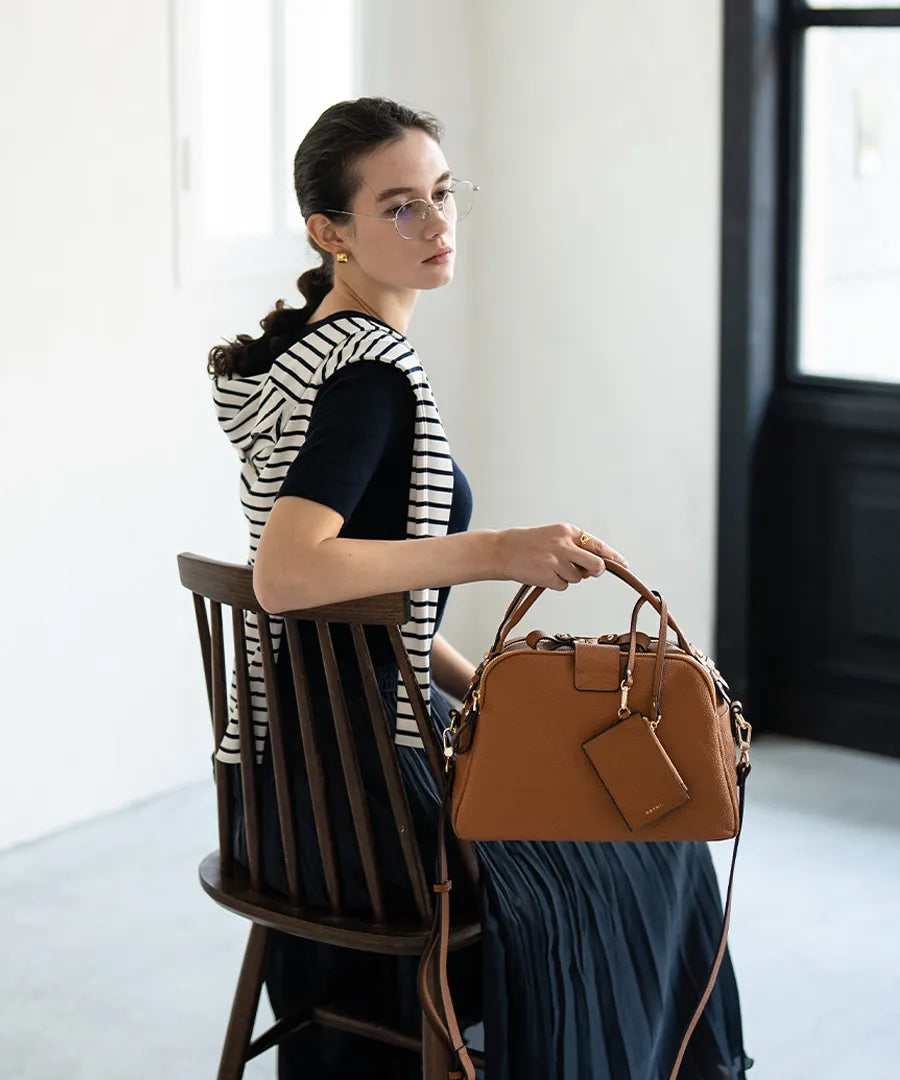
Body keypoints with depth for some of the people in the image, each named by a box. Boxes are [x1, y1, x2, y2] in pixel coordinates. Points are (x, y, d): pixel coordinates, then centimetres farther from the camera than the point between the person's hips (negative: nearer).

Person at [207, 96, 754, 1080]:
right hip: (360, 785, -9)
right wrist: (499, 552, -31)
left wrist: (471, 681, 10)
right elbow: (285, 574, -33)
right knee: (641, 861, 12)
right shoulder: (374, 372, -21)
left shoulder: (299, 350, 10)